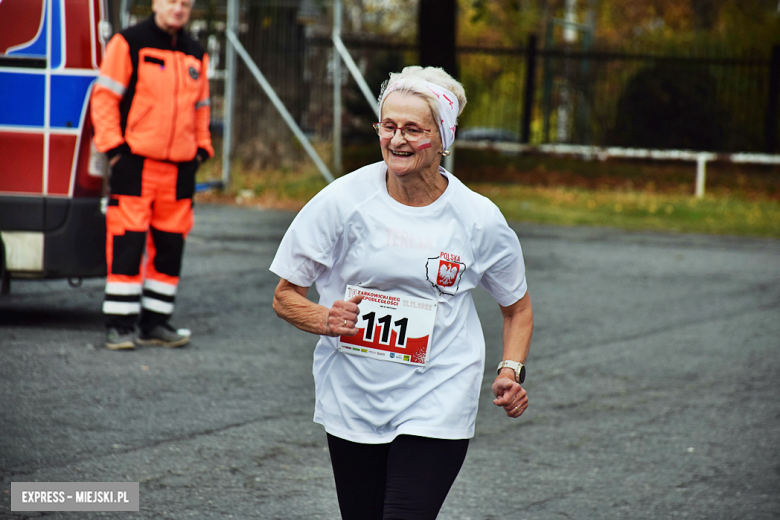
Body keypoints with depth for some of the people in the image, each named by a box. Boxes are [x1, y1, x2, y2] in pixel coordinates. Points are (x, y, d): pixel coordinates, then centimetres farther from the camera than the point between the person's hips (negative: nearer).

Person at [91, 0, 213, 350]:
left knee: (170, 245, 6)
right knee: (127, 243, -7)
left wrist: (202, 147, 14)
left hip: (180, 169, 6)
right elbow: (105, 96, -4)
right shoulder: (128, 44, -3)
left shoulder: (195, 55, 16)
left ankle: (155, 322, 15)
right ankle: (119, 325, -2)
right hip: (134, 163, -6)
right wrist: (113, 145, -10)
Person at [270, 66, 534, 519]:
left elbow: (517, 306, 11)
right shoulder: (344, 200, -7)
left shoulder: (479, 219, -5)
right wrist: (324, 319, -19)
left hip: (435, 408, -2)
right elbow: (285, 296, 1)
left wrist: (512, 371, -5)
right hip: (352, 401, 2)